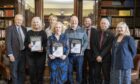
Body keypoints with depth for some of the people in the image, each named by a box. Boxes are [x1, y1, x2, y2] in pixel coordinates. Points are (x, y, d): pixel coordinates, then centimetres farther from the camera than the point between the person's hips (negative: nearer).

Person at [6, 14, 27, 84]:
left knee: (22, 71, 13)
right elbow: (8, 42, -12)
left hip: (23, 53, 5)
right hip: (15, 53, -5)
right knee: (14, 71, 7)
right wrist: (10, 54, -17)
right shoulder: (10, 28, -8)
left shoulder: (24, 29, 8)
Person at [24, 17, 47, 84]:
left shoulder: (43, 32, 5)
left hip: (41, 55, -1)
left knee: (40, 71, 2)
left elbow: (46, 43, 0)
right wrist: (28, 45, -15)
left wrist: (43, 48, -19)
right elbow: (25, 43, 7)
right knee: (32, 71, 2)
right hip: (31, 55, 1)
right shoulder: (29, 33, 9)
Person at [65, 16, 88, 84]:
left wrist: (82, 49, -10)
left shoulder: (82, 30, 3)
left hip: (79, 54, 0)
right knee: (69, 71, 8)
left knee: (79, 71, 7)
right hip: (69, 54, 1)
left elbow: (86, 41, 3)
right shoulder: (67, 31, 4)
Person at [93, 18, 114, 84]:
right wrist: (97, 56, -9)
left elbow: (109, 47, -9)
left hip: (106, 58, -3)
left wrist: (101, 56, -15)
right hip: (97, 58, 3)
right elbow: (94, 45, 2)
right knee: (96, 75, 8)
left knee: (106, 75, 4)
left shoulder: (111, 34, -2)